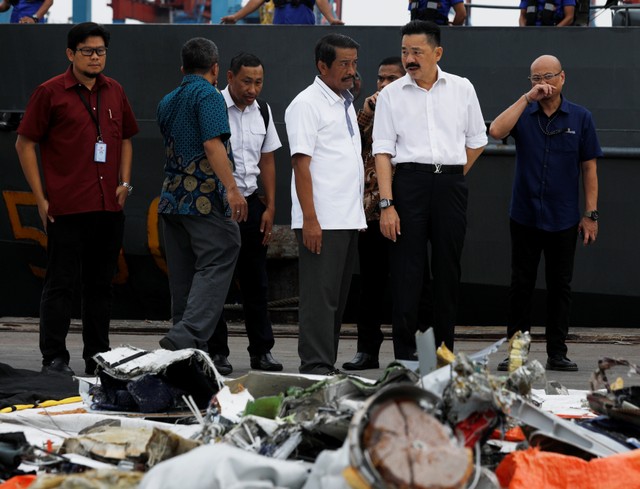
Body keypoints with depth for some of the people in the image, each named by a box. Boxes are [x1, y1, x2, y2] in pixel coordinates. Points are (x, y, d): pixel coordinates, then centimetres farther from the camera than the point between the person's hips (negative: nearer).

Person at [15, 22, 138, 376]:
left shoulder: (114, 92, 12)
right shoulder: (51, 93, -3)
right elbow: (25, 144, -2)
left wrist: (124, 182, 10)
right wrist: (40, 198, -6)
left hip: (109, 206, 5)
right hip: (66, 207, -5)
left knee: (100, 283, 11)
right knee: (61, 283, -4)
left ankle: (98, 358, 17)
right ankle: (54, 358, -1)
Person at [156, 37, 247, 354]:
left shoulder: (167, 103, 18)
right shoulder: (209, 96, -7)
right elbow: (212, 144, -19)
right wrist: (232, 189, -24)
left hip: (171, 200, 8)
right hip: (206, 198, -8)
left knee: (183, 277, 9)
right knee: (214, 268, -10)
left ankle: (189, 351, 9)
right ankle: (186, 336, -26)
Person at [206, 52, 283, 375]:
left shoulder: (262, 110, 9)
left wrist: (270, 206, 10)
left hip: (250, 201, 5)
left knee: (255, 279, 7)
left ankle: (261, 350, 13)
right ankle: (216, 352, 6)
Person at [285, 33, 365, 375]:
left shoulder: (345, 103, 19)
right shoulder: (307, 104, -7)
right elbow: (302, 164, -13)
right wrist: (310, 219, -20)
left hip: (348, 219, 8)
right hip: (321, 221, -8)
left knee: (337, 298, 10)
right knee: (319, 296, -9)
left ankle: (326, 365, 15)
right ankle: (315, 366, -9)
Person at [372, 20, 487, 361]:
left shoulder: (462, 89, 8)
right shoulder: (391, 95, 3)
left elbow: (476, 141, 17)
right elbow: (382, 152, -2)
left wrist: (453, 176, 9)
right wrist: (386, 204, -10)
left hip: (451, 183, 2)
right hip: (410, 181, -2)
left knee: (448, 270, 5)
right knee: (407, 270, -5)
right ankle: (405, 355, -4)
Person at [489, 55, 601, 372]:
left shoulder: (580, 118, 3)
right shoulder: (523, 114, 3)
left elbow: (589, 168, 5)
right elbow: (496, 131, -19)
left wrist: (590, 214, 0)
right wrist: (528, 98, -18)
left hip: (563, 220, 0)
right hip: (525, 216, 0)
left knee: (560, 286, 5)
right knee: (521, 286, 3)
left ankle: (557, 353, 11)